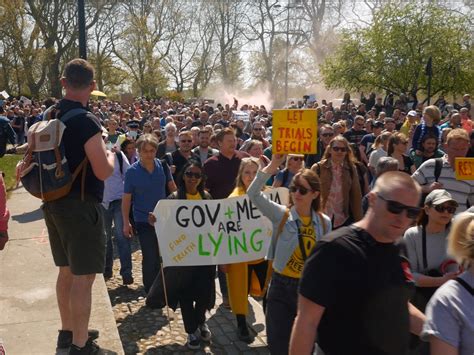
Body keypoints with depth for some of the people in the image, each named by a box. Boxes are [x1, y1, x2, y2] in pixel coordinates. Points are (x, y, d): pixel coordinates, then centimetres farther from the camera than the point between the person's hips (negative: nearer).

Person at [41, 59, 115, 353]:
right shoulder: (86, 121, -19)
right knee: (83, 276, 1)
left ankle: (68, 331, 35)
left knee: (66, 270, 20)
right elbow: (103, 172, -22)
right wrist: (110, 154, -1)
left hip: (54, 204, 9)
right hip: (81, 206, -8)